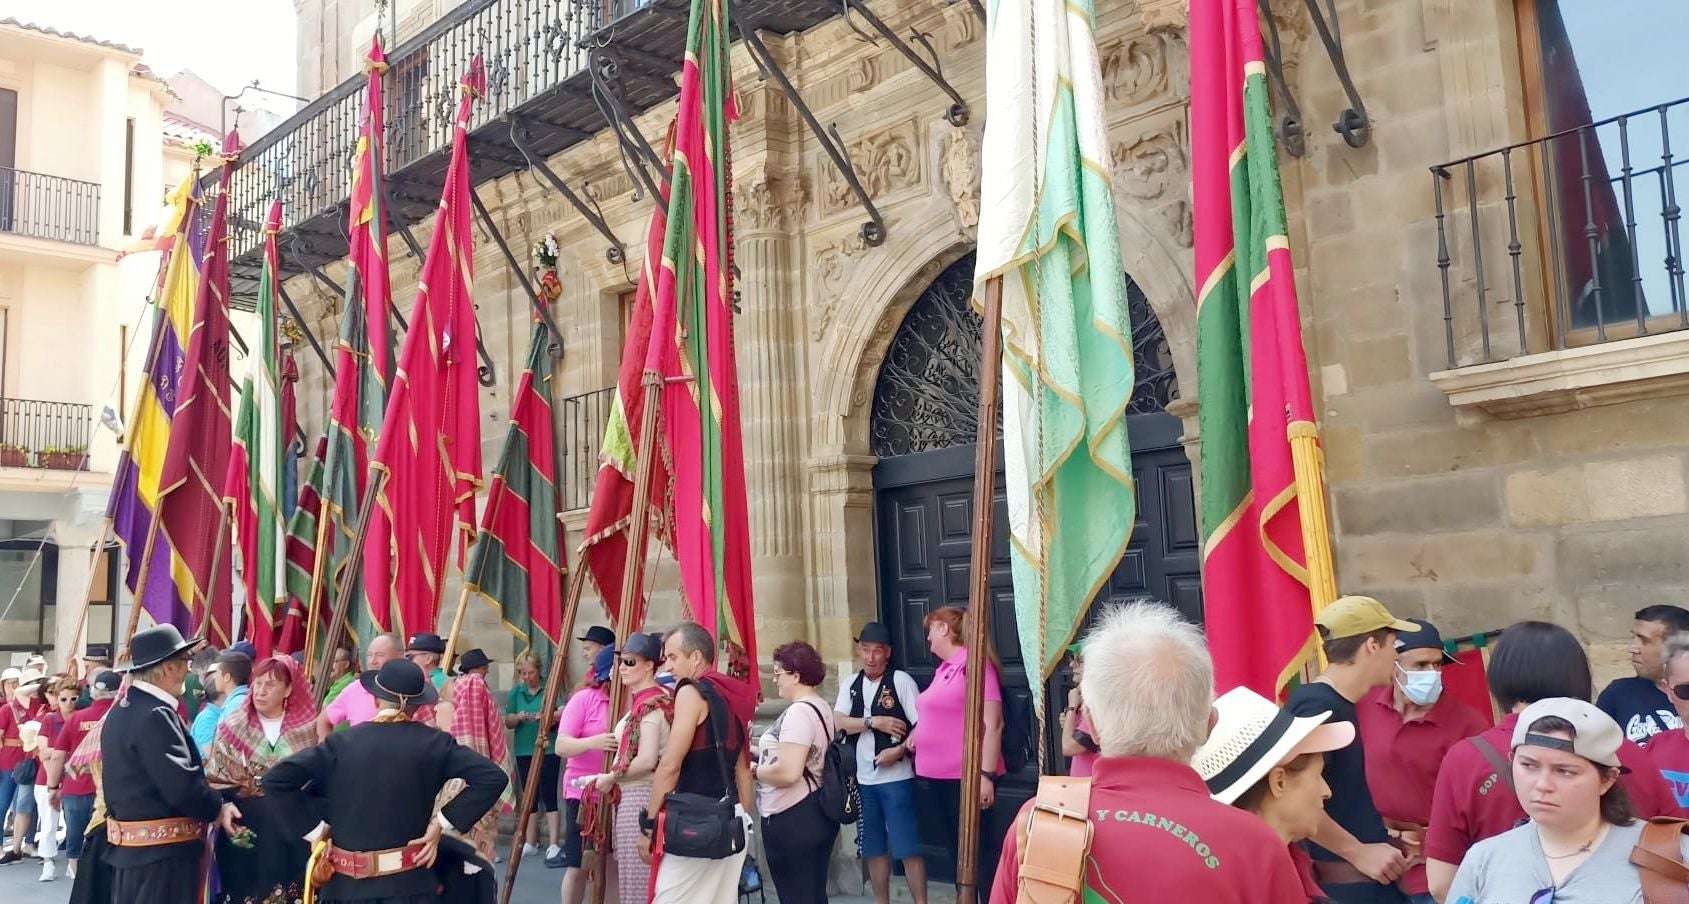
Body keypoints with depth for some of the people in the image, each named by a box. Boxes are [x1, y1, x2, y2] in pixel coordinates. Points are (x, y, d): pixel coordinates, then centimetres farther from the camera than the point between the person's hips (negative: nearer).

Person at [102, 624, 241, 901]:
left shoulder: (121, 710, 11)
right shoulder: (155, 715, -21)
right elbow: (181, 784, -25)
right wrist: (217, 808, -9)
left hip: (129, 847, 10)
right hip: (162, 851, -10)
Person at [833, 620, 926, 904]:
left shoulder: (901, 680, -6)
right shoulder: (851, 685, 9)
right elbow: (837, 722, -4)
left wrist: (899, 751, -19)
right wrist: (874, 722, -15)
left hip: (897, 778, -5)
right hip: (864, 779, 5)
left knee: (907, 846, -2)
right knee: (873, 848, 14)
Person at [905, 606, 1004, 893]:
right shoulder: (944, 668, 13)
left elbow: (993, 723, -18)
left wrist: (987, 774, -22)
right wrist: (917, 732, 11)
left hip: (966, 778, -9)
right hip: (939, 776, 9)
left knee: (980, 852, -3)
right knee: (956, 850, 16)